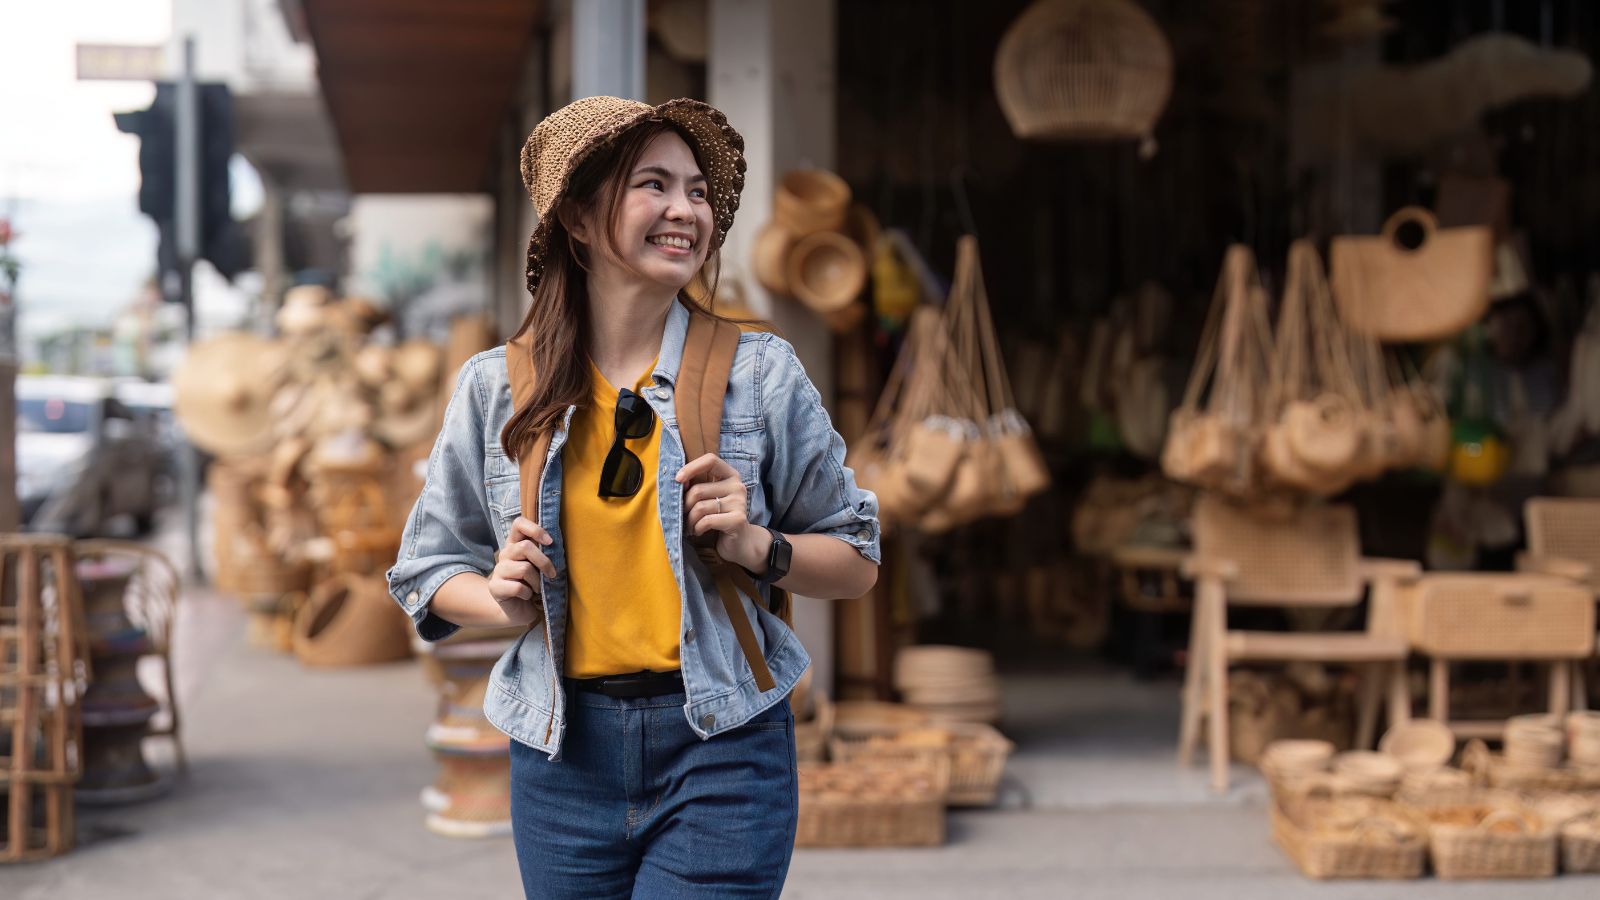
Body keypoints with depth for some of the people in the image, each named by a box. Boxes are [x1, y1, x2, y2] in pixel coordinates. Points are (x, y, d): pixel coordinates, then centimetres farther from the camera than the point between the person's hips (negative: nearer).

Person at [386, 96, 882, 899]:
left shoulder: (759, 372, 1)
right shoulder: (496, 388, 4)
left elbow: (856, 563, 7)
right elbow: (425, 571, 14)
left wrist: (758, 548, -13)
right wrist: (502, 599, -7)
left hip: (721, 748, -2)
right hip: (563, 751, 2)